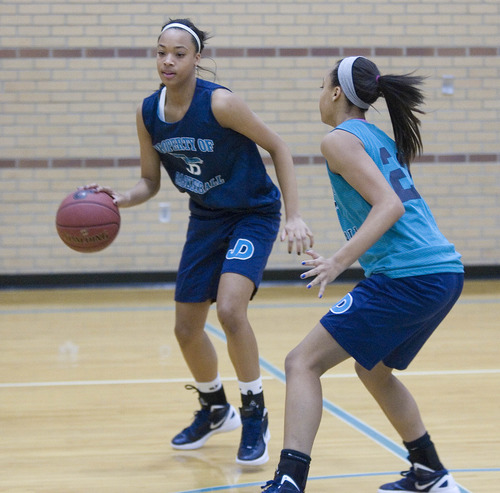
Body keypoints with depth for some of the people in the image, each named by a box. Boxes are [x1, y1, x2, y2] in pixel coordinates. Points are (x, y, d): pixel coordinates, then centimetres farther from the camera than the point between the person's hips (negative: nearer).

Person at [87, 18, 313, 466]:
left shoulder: (219, 102, -24)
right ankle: (215, 410, 37)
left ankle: (255, 416, -7)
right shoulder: (148, 113, -8)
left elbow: (278, 148, -16)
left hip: (253, 215, -6)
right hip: (206, 219, 6)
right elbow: (150, 182, 3)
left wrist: (294, 216, -20)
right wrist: (120, 199, -19)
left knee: (229, 309, -26)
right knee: (186, 328, 10)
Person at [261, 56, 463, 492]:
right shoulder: (383, 140, 22)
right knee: (374, 370, 29)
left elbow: (390, 206, -15)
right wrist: (344, 261, 34)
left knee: (303, 363, -6)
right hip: (446, 272, 9)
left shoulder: (340, 140, -3)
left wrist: (339, 262, -22)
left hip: (406, 277, -9)